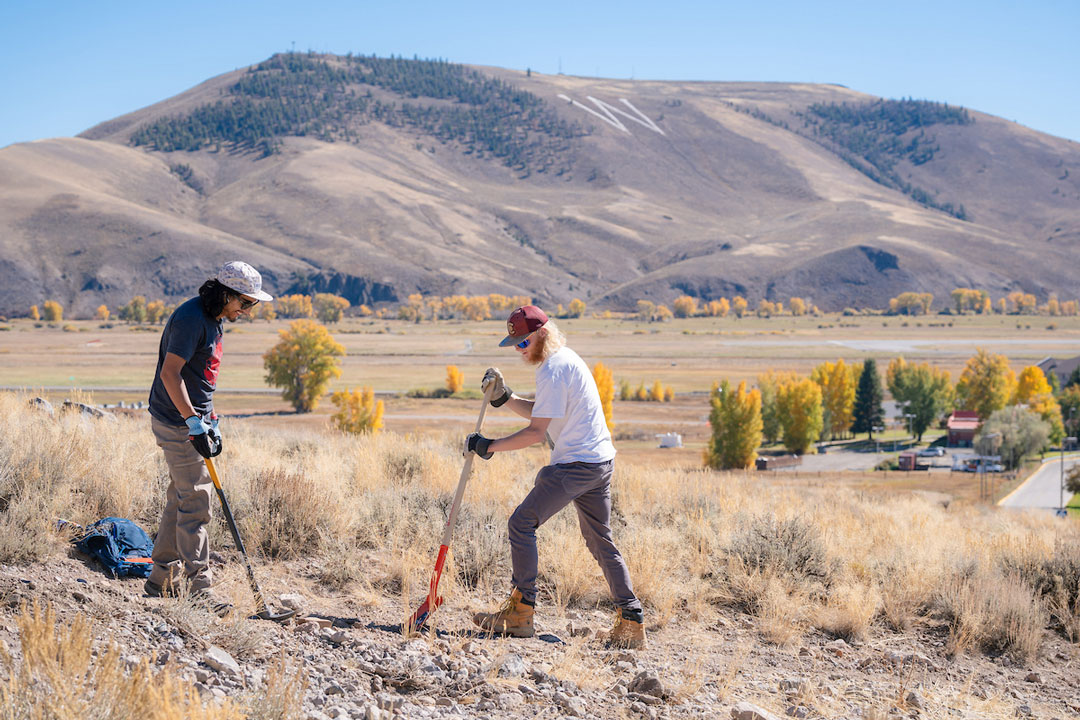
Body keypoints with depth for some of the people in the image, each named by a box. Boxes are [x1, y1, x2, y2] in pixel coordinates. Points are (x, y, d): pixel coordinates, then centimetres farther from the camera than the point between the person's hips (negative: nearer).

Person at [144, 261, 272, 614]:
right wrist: (194, 423, -27)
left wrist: (210, 423, 19)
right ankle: (197, 587, -4)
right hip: (177, 422, -10)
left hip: (193, 420, 10)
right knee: (195, 502, -8)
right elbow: (170, 373, -25)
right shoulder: (190, 318, -18)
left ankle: (163, 578, 23)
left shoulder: (213, 320, 13)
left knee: (182, 498, 15)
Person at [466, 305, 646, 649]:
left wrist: (489, 446, -13)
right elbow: (540, 412, 22)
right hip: (601, 461, 10)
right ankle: (631, 624, 11)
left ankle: (520, 612, -2)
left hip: (575, 463, -10)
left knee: (522, 523, -4)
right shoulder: (565, 359, 16)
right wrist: (504, 398, 10)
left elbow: (536, 432, -18)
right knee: (600, 540, 13)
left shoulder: (553, 369, -15)